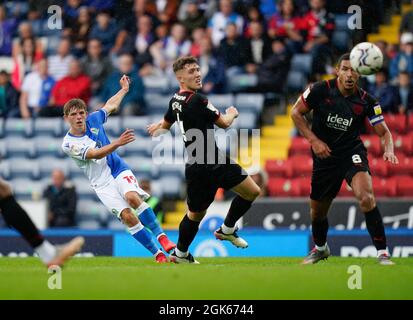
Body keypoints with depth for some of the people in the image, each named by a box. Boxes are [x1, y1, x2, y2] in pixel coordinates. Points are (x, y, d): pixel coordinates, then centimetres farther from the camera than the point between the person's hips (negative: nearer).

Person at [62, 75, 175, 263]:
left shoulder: (93, 120, 3)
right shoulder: (68, 144, -11)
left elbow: (110, 105, 25)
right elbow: (95, 154, -24)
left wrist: (124, 89, 36)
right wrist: (118, 143, -36)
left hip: (119, 170, 2)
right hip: (102, 184, -2)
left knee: (132, 197, -30)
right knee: (127, 216, -20)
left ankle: (160, 235, -27)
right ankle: (157, 253, -14)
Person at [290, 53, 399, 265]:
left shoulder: (366, 101, -11)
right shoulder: (321, 90, -12)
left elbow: (384, 132, -5)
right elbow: (296, 113, -1)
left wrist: (389, 151, -26)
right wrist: (314, 140, -11)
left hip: (352, 152, -2)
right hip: (324, 155, 2)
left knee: (366, 197, -29)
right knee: (318, 211, 14)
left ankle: (382, 252, -22)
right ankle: (320, 248, 46)